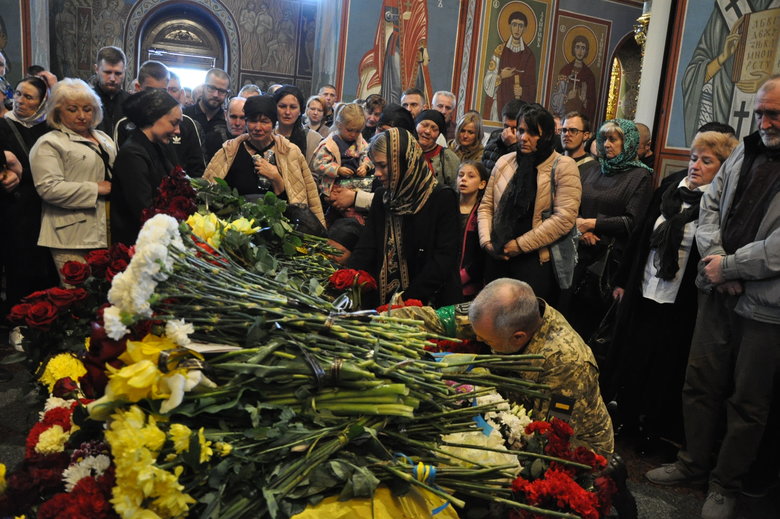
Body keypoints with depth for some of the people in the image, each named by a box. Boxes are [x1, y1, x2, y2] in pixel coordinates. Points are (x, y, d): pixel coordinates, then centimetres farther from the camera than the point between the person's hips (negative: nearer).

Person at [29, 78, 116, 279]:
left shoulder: (103, 138, 19)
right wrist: (95, 189, -16)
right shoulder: (49, 144, -5)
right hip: (73, 236, -7)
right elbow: (49, 188, -17)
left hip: (107, 231, 7)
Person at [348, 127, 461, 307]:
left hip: (430, 304, -5)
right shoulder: (381, 198, 9)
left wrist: (409, 299, -21)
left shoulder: (442, 199, -8)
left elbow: (444, 258, -14)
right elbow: (365, 249, 3)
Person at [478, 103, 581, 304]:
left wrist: (521, 245, -13)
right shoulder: (504, 162, 11)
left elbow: (564, 218, -13)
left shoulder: (563, 166, -4)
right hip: (498, 260, 5)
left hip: (537, 262, -4)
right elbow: (486, 206, 13)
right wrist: (486, 240, -3)